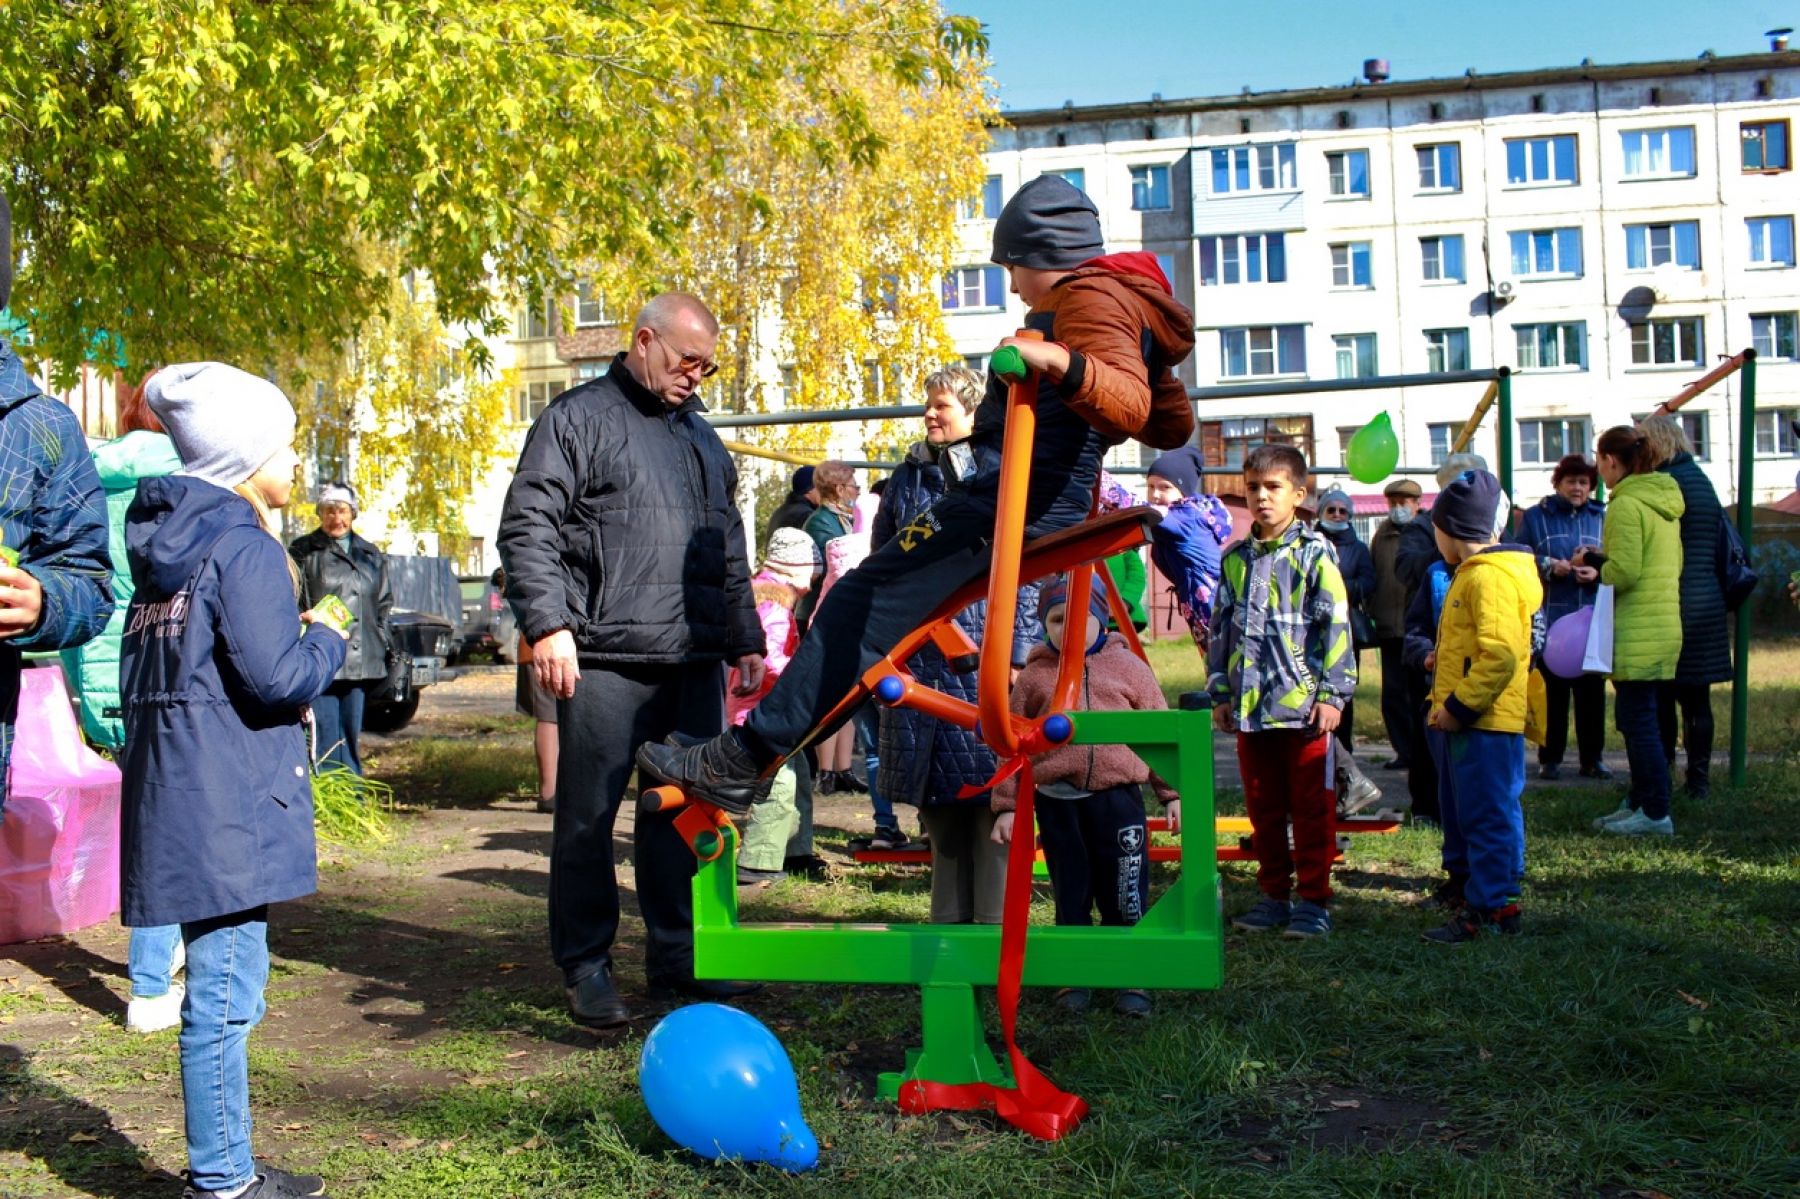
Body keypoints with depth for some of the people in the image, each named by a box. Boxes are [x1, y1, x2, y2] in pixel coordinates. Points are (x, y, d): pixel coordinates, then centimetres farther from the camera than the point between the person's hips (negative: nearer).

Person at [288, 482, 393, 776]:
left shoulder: (371, 554, 16)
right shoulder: (303, 551, 1)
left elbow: (384, 603, 21)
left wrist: (382, 642, 10)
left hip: (361, 662, 5)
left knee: (352, 736, 12)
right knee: (325, 740, -7)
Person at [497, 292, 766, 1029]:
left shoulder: (701, 436, 23)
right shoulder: (579, 418, 1)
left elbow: (728, 550, 27)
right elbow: (527, 526, -7)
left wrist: (744, 639, 22)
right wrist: (548, 623, -16)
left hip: (694, 663, 6)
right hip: (605, 662, -6)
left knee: (683, 810, 10)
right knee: (588, 816, 0)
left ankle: (676, 953, 21)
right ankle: (585, 965, 12)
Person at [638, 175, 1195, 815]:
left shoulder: (1090, 295, -8)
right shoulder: (1133, 305, 22)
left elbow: (1130, 402, -26)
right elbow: (1171, 423, 27)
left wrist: (1060, 362, -43)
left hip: (1009, 500, -11)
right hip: (1051, 504, 11)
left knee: (865, 605, -16)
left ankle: (745, 761, -19)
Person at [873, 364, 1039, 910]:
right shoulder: (907, 479, 13)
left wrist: (1018, 654, -8)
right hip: (918, 659, 4)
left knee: (990, 787, -2)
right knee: (937, 797, 8)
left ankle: (994, 922, 8)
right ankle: (948, 917, 19)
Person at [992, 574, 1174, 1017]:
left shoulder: (1129, 666, 6)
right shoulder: (1035, 676, 7)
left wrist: (1172, 793, 6)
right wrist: (1007, 806, 6)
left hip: (1118, 798, -1)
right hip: (1058, 803, 1)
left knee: (1126, 896, 3)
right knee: (1070, 896, 10)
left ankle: (1132, 977, 17)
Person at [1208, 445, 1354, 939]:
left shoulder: (1315, 554, -4)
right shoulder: (1235, 560, 11)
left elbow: (1336, 625, -6)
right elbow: (1220, 630, 15)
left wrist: (1332, 693, -11)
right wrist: (1220, 693, 11)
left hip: (1304, 705, -5)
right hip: (1250, 708, 5)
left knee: (1312, 810, 3)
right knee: (1263, 810, 12)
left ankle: (1313, 899, 12)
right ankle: (1274, 894, 23)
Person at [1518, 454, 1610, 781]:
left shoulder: (1602, 517, 11)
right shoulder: (1535, 517, 6)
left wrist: (1598, 573, -12)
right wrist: (1549, 566, -15)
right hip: (1550, 619, -2)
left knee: (1592, 690, 4)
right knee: (1552, 690, 2)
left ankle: (1592, 759, 13)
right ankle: (1550, 758, 11)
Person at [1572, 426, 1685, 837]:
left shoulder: (1626, 504, -15)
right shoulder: (1664, 501, 14)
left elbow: (1624, 571, -22)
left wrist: (1592, 562, -3)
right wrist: (1603, 561, 15)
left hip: (1636, 631, -10)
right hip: (1664, 624, 10)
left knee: (1637, 719, -4)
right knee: (1636, 717, 16)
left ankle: (1655, 813, -1)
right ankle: (1639, 802, 24)